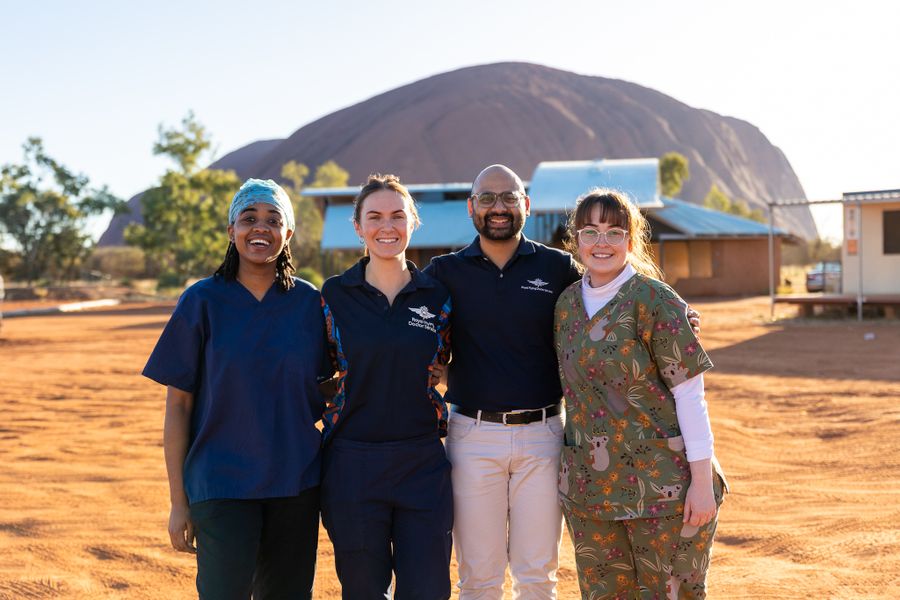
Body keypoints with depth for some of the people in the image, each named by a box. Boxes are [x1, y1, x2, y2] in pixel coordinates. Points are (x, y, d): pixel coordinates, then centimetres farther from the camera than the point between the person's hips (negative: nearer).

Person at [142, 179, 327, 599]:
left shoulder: (309, 302, 4)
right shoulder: (202, 301, -3)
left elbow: (324, 395, 11)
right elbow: (178, 404, -2)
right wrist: (178, 501, -5)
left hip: (296, 485, 3)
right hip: (221, 484, -3)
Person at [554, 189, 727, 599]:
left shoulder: (652, 300, -10)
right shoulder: (567, 303, 7)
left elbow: (689, 394, -11)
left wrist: (702, 481, -15)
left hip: (661, 484, -5)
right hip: (589, 485, 5)